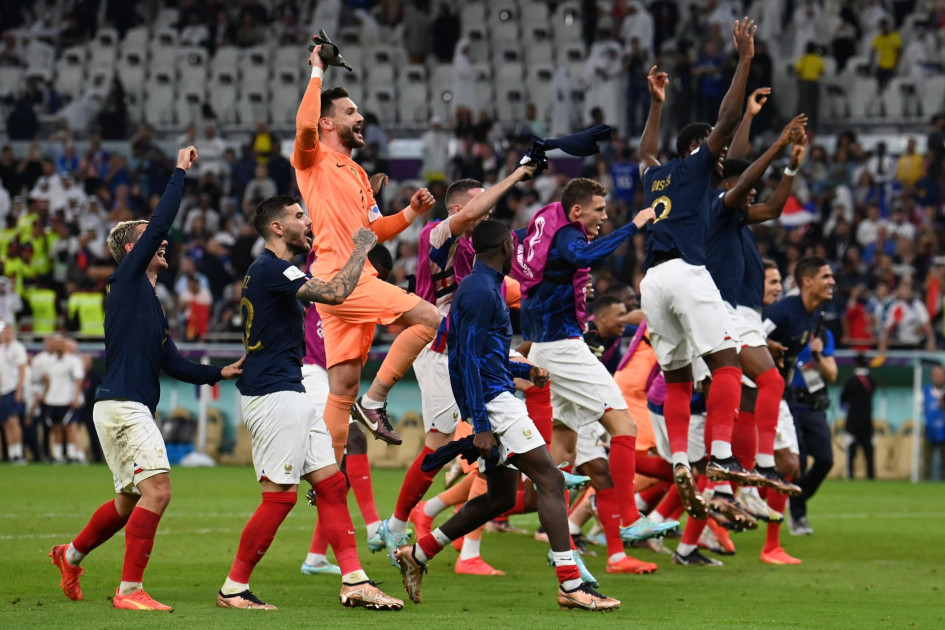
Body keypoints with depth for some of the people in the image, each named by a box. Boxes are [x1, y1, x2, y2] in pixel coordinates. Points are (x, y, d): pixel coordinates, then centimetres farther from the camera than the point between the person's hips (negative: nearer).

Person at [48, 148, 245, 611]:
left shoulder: (150, 304, 22)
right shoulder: (126, 280, -2)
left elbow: (172, 363, 22)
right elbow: (160, 224, -11)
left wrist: (219, 373, 10)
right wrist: (180, 171, -5)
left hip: (130, 410, 10)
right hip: (122, 405, -10)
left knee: (131, 501, 19)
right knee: (157, 490, -18)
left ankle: (71, 555, 38)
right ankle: (130, 591, -17)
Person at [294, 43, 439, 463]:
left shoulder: (357, 174, 25)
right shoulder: (314, 161, 1)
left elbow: (375, 230, 29)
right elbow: (305, 125, -21)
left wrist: (411, 212, 14)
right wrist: (317, 73, -11)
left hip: (358, 280, 8)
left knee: (343, 388, 5)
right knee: (428, 317, -17)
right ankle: (374, 401, -12)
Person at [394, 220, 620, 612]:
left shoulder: (482, 287, 19)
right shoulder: (481, 291, -13)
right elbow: (469, 361, -19)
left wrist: (524, 371, 21)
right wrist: (481, 427, -22)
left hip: (495, 399, 11)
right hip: (492, 402, -11)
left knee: (500, 497, 15)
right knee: (549, 480, -15)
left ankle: (417, 554, 21)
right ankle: (571, 585, -21)